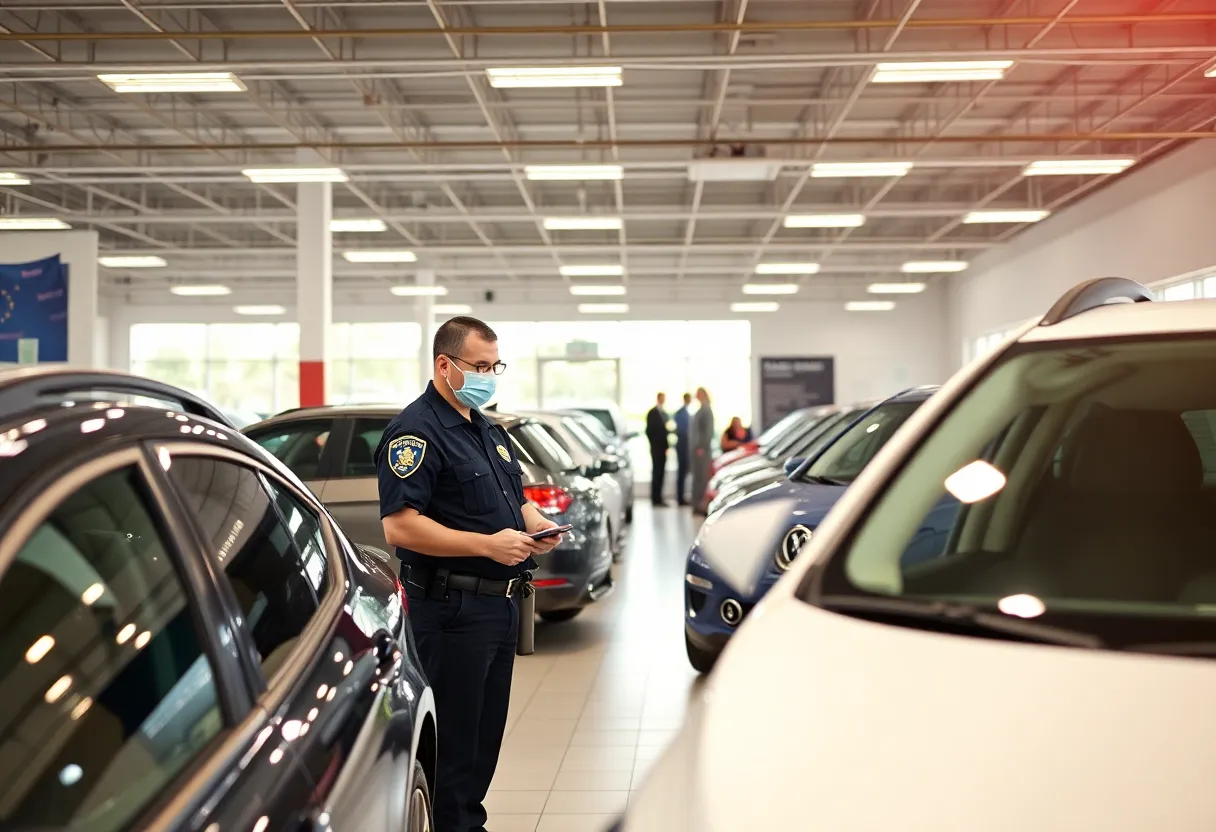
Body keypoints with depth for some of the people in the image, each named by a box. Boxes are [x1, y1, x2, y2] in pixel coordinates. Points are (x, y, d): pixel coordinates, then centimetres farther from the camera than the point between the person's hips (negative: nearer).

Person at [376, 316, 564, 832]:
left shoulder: (488, 430, 16)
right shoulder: (417, 430, -14)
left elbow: (517, 499, 24)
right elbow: (398, 526, -23)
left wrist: (538, 525, 0)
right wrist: (487, 544, -25)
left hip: (500, 603, 9)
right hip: (453, 609, -9)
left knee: (488, 730, 18)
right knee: (455, 735, 2)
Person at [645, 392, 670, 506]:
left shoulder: (665, 413, 17)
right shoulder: (652, 413, -3)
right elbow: (649, 430, -6)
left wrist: (666, 445, 6)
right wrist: (654, 444, -9)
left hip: (663, 448, 6)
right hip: (656, 448, -6)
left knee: (661, 472, 5)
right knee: (656, 472, -7)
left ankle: (658, 498, 9)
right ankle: (655, 498, -5)